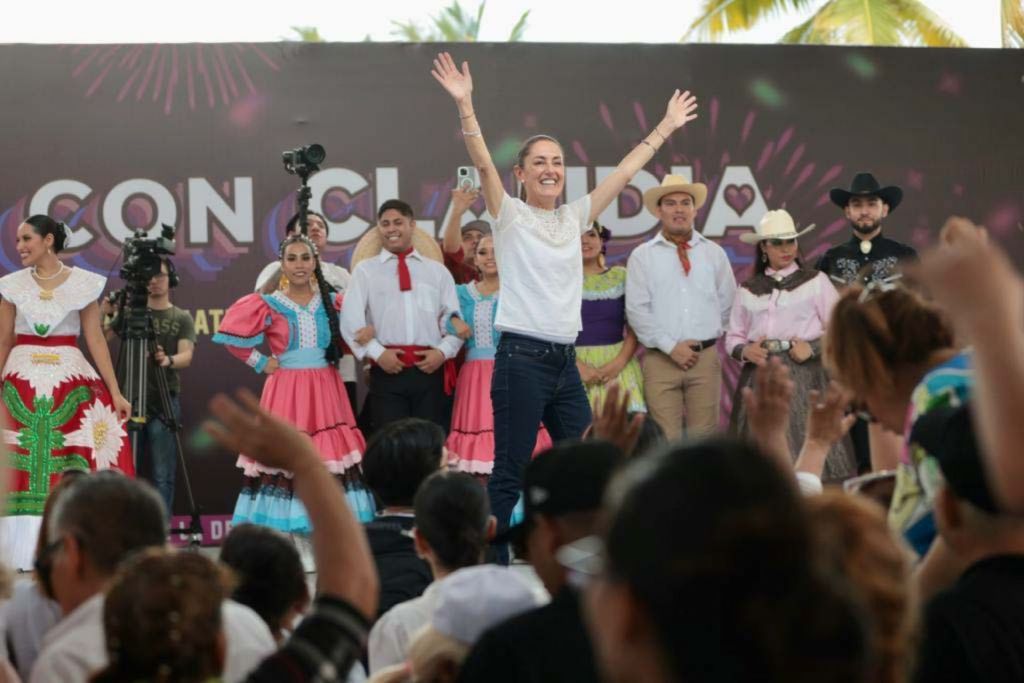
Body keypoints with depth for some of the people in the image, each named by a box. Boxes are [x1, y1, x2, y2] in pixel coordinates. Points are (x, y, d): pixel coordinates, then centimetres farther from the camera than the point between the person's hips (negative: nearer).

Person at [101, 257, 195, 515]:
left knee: (162, 475, -3)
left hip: (164, 404, -1)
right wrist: (103, 315, -16)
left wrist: (169, 360, -27)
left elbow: (186, 355, -6)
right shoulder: (128, 313, 11)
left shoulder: (181, 318, 8)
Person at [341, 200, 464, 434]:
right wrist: (377, 353, -10)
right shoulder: (366, 269, 10)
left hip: (430, 368, 2)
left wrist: (443, 352, -5)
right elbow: (351, 319, 1)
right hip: (387, 370, -2)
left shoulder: (438, 271, 16)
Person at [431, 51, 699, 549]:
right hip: (522, 358, -6)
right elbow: (483, 163, -16)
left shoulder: (573, 218, 13)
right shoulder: (510, 215, -2)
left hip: (565, 361, 6)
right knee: (510, 473, -4)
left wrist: (666, 127, 21)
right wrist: (465, 106, -27)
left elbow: (624, 172, 18)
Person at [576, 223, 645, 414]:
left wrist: (619, 362, -9)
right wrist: (578, 366, -14)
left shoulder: (621, 277, 10)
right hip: (574, 366, -2)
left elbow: (634, 329, 7)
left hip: (618, 365, 2)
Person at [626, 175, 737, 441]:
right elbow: (637, 310, -4)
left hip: (705, 357, 2)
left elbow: (727, 304, 15)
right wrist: (671, 347, -9)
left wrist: (706, 338, 10)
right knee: (665, 438, -5)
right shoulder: (642, 256, 3)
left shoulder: (714, 253, 10)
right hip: (660, 359, -2)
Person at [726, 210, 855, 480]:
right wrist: (745, 351, -4)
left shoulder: (815, 281, 6)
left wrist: (813, 348, -10)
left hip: (804, 376, -3)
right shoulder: (748, 290, 14)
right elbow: (733, 337, 17)